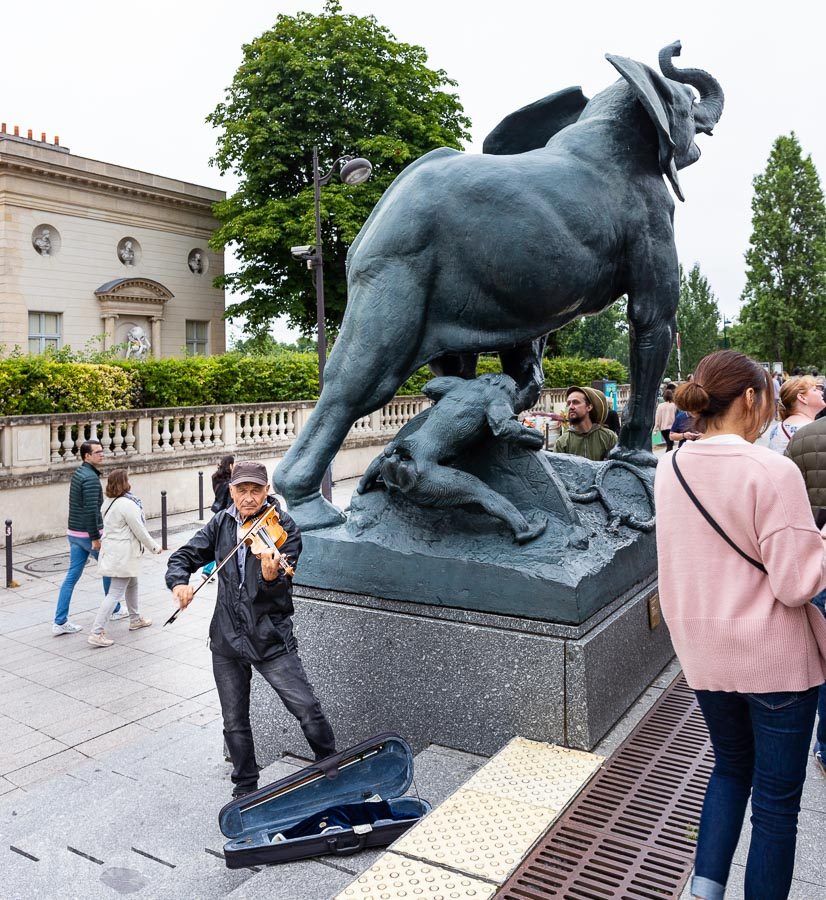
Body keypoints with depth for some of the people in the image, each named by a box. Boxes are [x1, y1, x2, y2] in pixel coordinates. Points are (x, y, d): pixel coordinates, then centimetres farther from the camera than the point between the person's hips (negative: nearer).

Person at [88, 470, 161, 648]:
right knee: (115, 593, -7)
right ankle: (96, 633, -9)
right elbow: (140, 531, -16)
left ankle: (135, 619, 41)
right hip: (122, 555, -10)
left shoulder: (109, 504, 9)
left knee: (132, 584, 26)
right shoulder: (127, 504, -20)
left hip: (112, 551, 10)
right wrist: (154, 547, -3)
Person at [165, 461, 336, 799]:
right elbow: (185, 555, 9)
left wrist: (271, 577, -43)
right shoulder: (221, 523, 4)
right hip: (227, 639, 4)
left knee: (307, 708, -6)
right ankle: (245, 788, 34)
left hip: (271, 637, -4)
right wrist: (179, 582, -12)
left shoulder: (283, 527, -10)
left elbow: (282, 586, -19)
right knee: (235, 722, 14)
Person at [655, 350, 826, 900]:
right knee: (777, 797, 12)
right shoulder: (772, 472, -19)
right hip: (775, 658, -6)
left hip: (703, 652, 6)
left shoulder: (670, 468, 0)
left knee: (732, 766, 26)